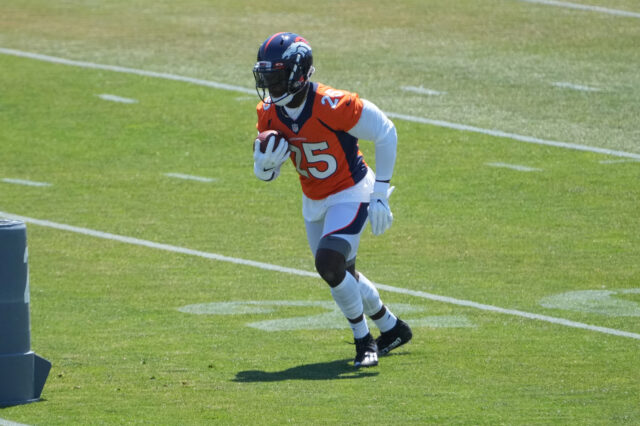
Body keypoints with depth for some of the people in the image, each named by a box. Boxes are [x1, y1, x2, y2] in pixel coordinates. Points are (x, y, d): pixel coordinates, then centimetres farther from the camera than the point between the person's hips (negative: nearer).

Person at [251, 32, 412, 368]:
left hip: (350, 193, -7)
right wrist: (266, 160, -25)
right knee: (340, 274, 17)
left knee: (329, 264, -24)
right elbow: (265, 175, 2)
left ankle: (364, 340, -5)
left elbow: (385, 133, -18)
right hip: (314, 202, 7)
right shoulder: (269, 115, -9)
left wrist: (380, 194, -17)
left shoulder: (332, 106, -29)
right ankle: (391, 328, 40)